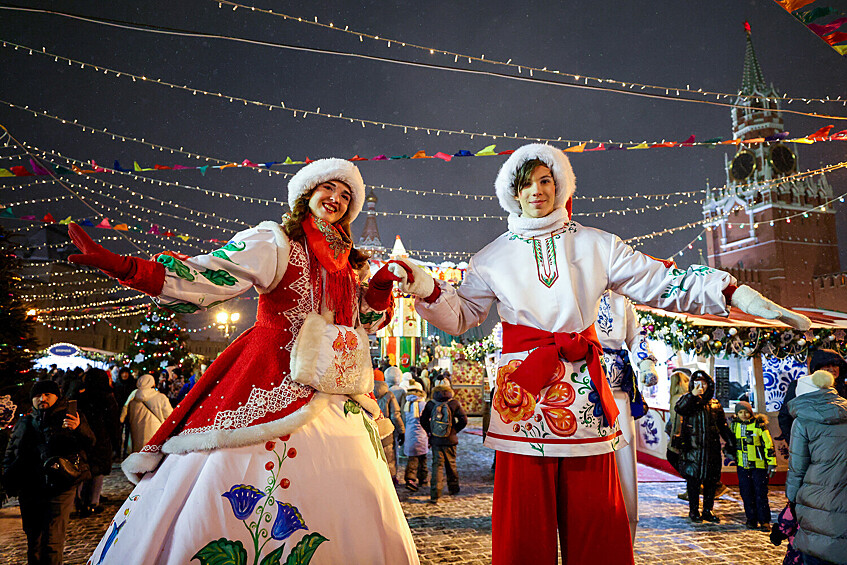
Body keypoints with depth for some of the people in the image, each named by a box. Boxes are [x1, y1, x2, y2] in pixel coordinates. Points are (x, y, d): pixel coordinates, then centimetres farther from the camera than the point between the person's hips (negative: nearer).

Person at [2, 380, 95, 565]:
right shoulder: (24, 423, 15)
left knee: (52, 542, -6)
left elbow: (89, 443, -11)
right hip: (29, 491, 4)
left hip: (60, 489, -4)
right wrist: (9, 478, 6)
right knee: (33, 540, 14)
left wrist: (79, 429, -33)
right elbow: (10, 454, 22)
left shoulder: (70, 418, 2)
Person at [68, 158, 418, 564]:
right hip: (270, 383, -5)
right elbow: (209, 278, -13)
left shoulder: (346, 262, 16)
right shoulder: (275, 241, -1)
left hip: (330, 391, 6)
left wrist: (382, 286, 4)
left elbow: (366, 320, 24)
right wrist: (125, 267, -26)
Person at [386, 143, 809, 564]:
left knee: (593, 514, 3)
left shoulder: (596, 245, 11)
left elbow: (662, 283, 7)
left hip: (584, 391, 1)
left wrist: (737, 295, -4)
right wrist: (425, 287, -8)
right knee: (524, 520, 1)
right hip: (524, 388, 0)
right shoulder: (494, 257, 12)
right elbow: (459, 316, 10)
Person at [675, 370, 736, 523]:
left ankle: (708, 510, 21)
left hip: (712, 449, 3)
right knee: (693, 480, 0)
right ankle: (694, 510, 12)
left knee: (711, 481, 8)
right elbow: (679, 409, -20)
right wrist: (692, 395, -27)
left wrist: (731, 444, 11)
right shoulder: (687, 400, 4)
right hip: (692, 448, -3)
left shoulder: (715, 404, 14)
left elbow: (723, 427, 17)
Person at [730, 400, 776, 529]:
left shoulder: (759, 425, -8)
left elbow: (768, 444, -5)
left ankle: (764, 520, 10)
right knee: (746, 493, 7)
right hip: (742, 465, 4)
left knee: (761, 493, -1)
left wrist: (772, 463, -6)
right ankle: (751, 519, 18)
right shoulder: (734, 425, 4)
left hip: (759, 465, -4)